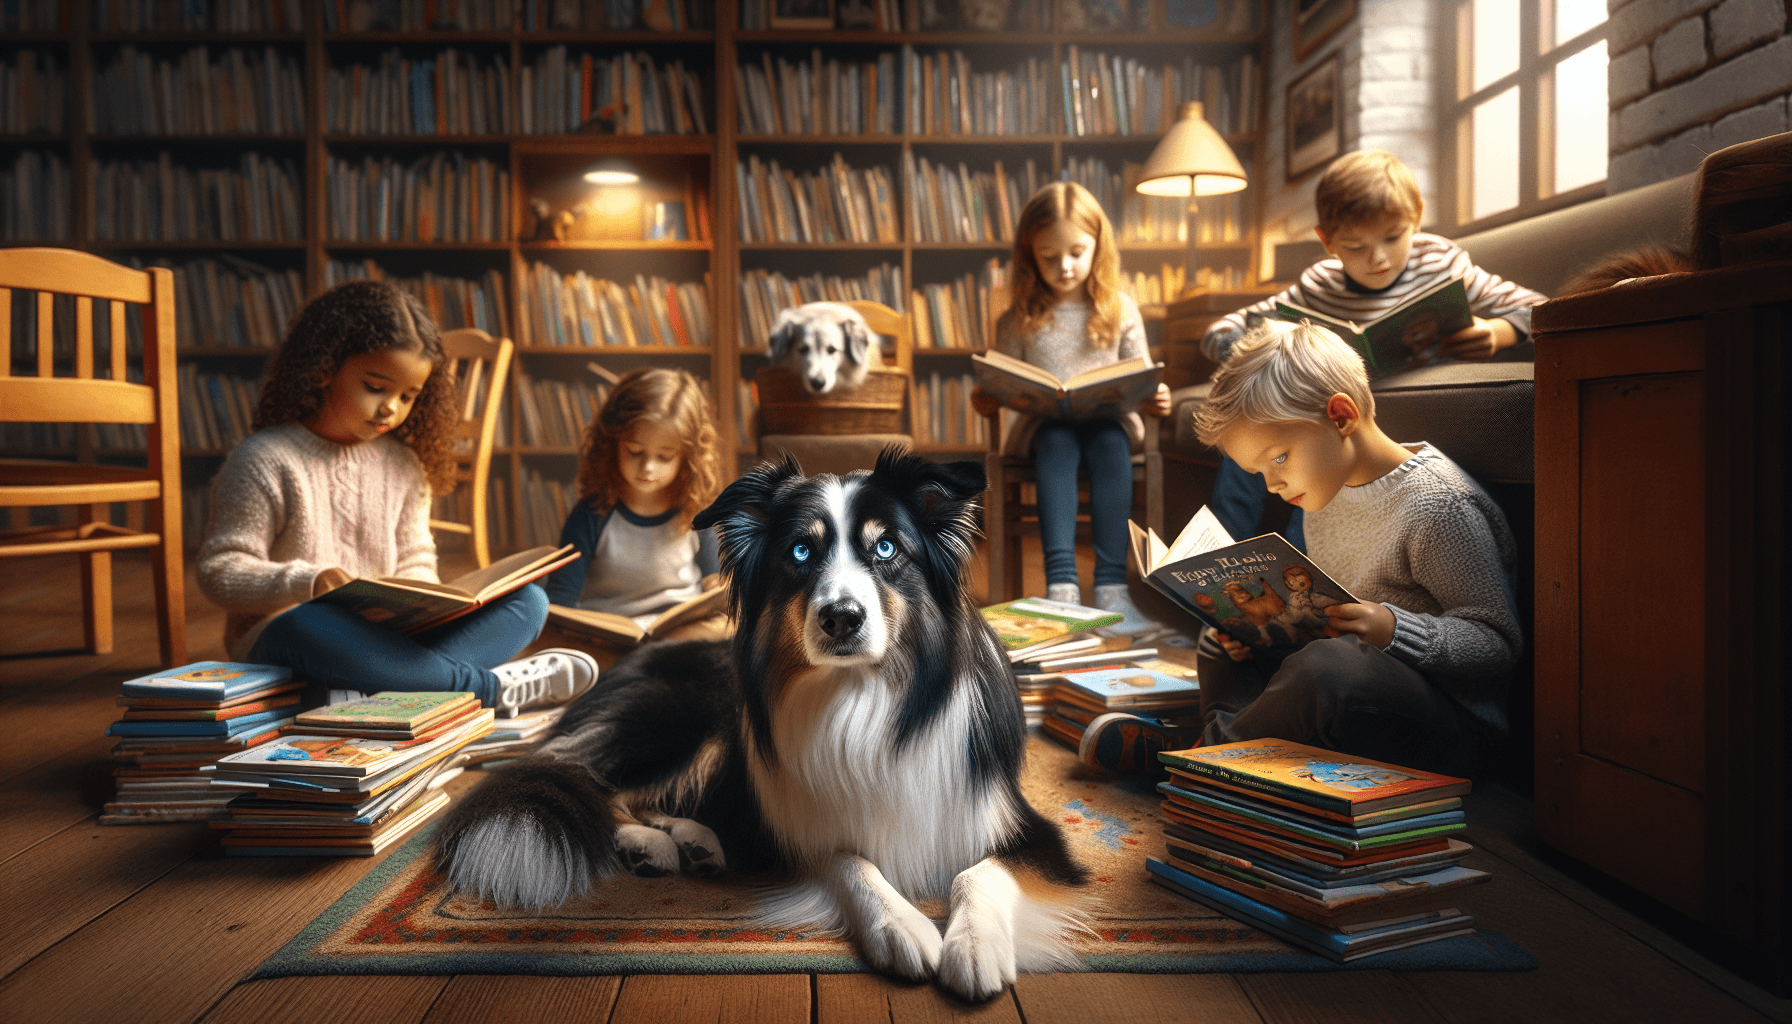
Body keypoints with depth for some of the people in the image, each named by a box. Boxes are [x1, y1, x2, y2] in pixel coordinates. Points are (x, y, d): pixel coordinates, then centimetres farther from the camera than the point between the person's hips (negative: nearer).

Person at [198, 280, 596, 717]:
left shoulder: (402, 465, 12)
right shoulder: (263, 460, -4)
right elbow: (219, 570, -7)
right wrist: (305, 582, -25)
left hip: (383, 636, 6)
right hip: (280, 633, -5)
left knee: (527, 599, -12)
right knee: (308, 628, -43)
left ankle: (376, 691, -36)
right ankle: (491, 687, -32)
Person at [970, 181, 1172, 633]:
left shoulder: (1119, 310, 9)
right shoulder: (1019, 319, 8)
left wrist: (1153, 400, -15)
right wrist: (985, 400, -13)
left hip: (1107, 416, 0)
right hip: (1046, 421, 0)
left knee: (1111, 446, -35)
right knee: (1056, 446, -35)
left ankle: (1111, 585, -41)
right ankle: (1061, 584, -47)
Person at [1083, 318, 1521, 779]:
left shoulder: (1437, 505, -18)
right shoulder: (1325, 491, 8)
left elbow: (1498, 641, -17)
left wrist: (1392, 630, -31)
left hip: (1448, 724, -9)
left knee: (1326, 668, -37)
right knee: (1221, 642, 15)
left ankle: (1208, 747, -13)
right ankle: (1243, 733, -11)